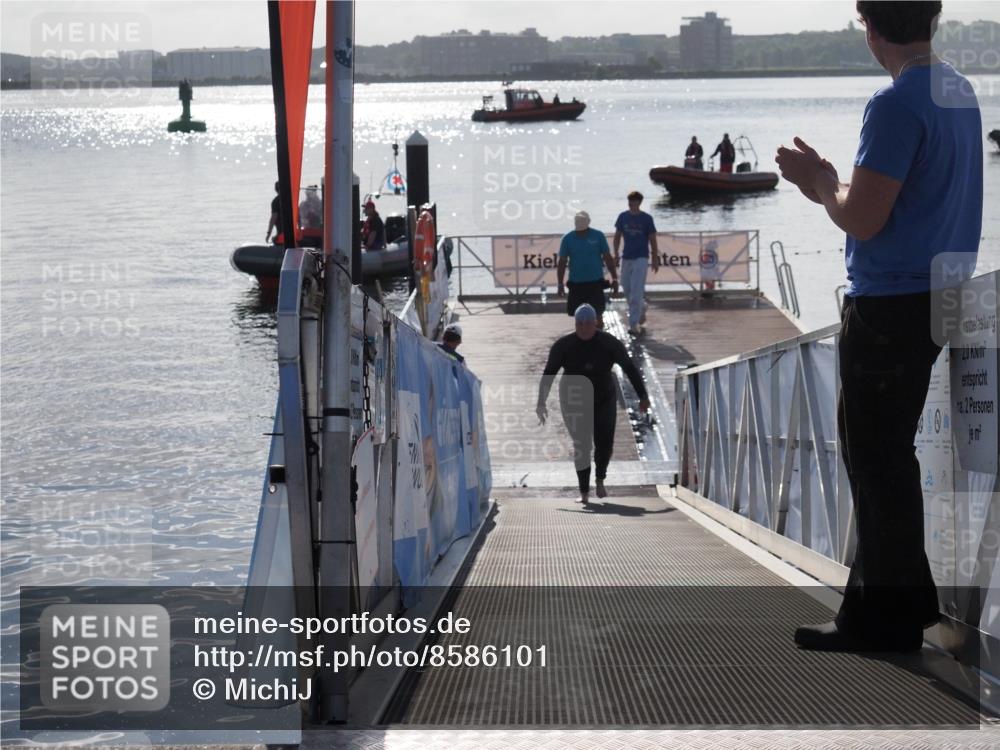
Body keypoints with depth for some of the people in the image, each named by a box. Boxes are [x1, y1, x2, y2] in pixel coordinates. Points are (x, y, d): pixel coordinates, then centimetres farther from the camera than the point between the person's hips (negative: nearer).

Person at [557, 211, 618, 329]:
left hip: (595, 282, -1)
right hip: (576, 283, 1)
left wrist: (614, 278, -1)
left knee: (597, 315, -3)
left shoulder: (598, 236, -2)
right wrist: (560, 283, -2)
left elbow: (608, 258, 2)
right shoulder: (568, 239, -1)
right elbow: (562, 262, 3)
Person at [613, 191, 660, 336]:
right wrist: (616, 255, 6)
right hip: (626, 257, 5)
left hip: (641, 258, -5)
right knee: (626, 288, 12)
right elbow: (617, 236, 12)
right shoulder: (623, 217, 4)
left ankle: (634, 324, -10)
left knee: (636, 292, -11)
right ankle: (641, 309, 38)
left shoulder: (646, 219, -4)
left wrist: (655, 259, 1)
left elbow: (652, 239, 1)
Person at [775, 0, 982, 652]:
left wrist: (821, 183, -2)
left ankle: (884, 620, 4)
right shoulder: (959, 92, 10)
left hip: (889, 306, -9)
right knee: (889, 456, 19)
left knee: (876, 460, -1)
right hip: (936, 299, 9)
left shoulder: (897, 103, -20)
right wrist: (831, 183, 16)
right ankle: (903, 596, 27)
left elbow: (863, 220, -20)